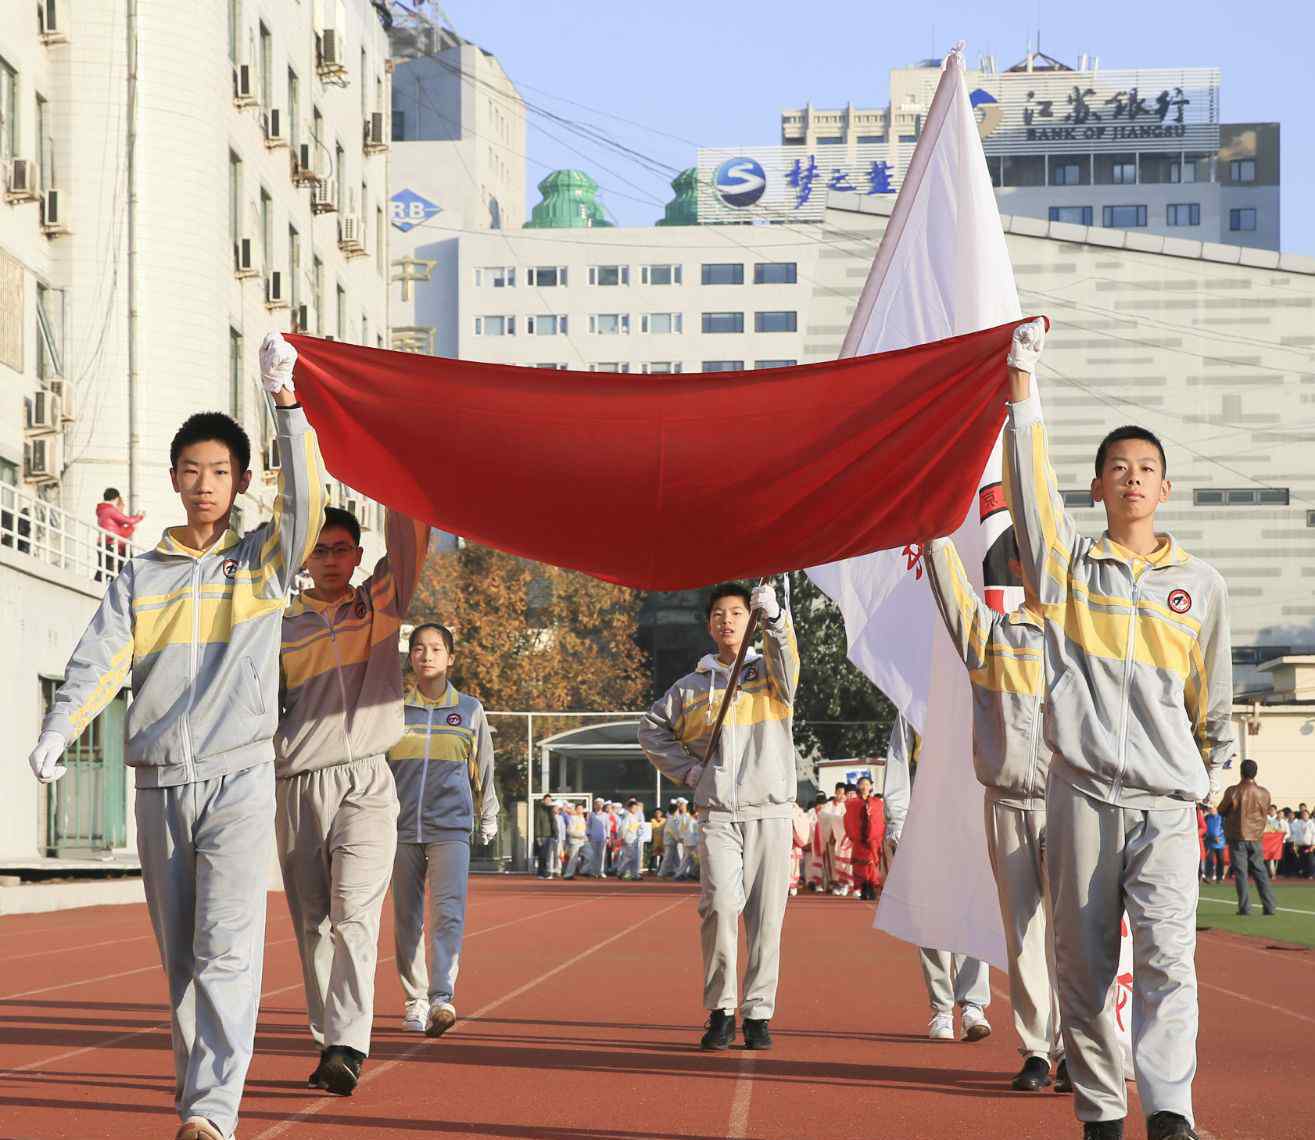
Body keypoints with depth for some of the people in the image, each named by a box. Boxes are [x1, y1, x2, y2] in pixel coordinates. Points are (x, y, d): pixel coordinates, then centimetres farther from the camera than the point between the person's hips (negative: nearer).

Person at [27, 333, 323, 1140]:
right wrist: (58, 733, -20)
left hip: (238, 778, -3)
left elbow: (306, 500, -13)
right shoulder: (141, 577, 12)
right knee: (179, 954, 9)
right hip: (159, 785, 4)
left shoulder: (263, 561, 6)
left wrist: (286, 400, -24)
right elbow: (99, 662, -1)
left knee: (227, 946, -13)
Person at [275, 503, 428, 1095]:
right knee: (313, 923, 3)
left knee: (354, 913, -15)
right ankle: (332, 1042, 9)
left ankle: (347, 1047, -23)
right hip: (296, 787, 2)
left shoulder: (381, 602, 11)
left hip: (365, 783, -2)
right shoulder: (282, 626, 13)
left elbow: (409, 534, 0)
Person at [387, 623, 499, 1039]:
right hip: (402, 829, 1)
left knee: (448, 912, -17)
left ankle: (442, 998, -26)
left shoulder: (470, 709, 9)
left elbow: (483, 771, 17)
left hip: (450, 828, -1)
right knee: (407, 919, 4)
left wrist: (488, 820, 21)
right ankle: (415, 1001, 13)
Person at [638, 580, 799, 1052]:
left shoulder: (770, 673, 9)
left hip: (769, 813, 0)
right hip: (717, 815, 0)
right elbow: (652, 728, 24)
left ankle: (758, 1014, 7)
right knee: (720, 906, -14)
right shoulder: (693, 685, 14)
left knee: (765, 917, -1)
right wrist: (686, 769, 8)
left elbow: (786, 655, -15)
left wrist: (773, 615, -36)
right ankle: (720, 1011, -4)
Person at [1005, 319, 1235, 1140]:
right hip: (1083, 793, 0)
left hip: (1168, 800, 0)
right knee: (1084, 961, 2)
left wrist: (1216, 770, 23)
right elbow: (1031, 488, -5)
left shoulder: (1200, 583, 12)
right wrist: (1023, 386, -10)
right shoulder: (1071, 565, 8)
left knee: (1167, 953, -14)